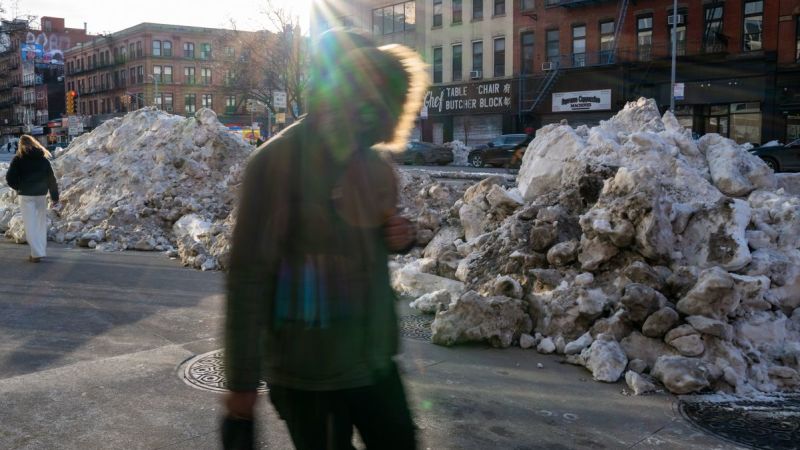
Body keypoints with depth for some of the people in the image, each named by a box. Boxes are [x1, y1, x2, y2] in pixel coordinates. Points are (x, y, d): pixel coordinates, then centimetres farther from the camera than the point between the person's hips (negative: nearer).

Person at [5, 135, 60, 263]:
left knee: (30, 225, -1)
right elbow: (51, 179, 4)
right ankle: (41, 250, 21)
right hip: (41, 195, 3)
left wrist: (18, 187, 11)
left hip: (26, 195, -3)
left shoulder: (18, 159, -4)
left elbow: (10, 178, -8)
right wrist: (55, 196, 9)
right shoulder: (43, 159, 5)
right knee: (41, 223, 14)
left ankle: (37, 253, -8)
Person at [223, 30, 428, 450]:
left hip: (375, 358, 7)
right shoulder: (277, 161, -17)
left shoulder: (377, 165, 3)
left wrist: (404, 236, -5)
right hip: (307, 372, -6)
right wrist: (241, 383, -14)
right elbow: (248, 276, -16)